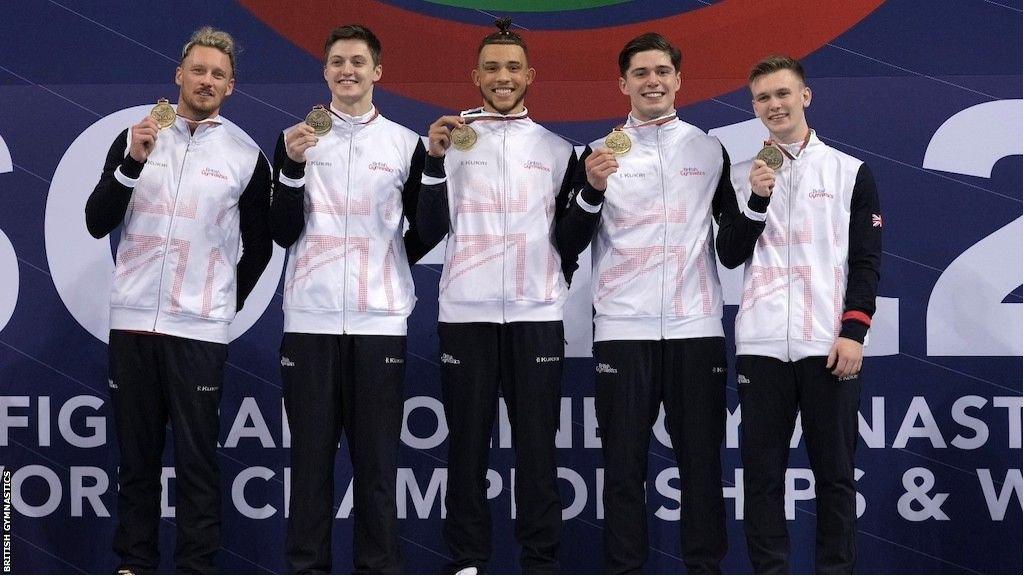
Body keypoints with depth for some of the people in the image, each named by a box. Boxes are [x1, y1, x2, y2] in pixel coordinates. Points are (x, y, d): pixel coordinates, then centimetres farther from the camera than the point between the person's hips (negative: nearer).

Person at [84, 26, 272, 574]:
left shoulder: (246, 155, 2)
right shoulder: (135, 138, 6)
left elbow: (258, 246, 12)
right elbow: (97, 223, -1)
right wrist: (132, 163, -12)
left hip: (200, 328, -2)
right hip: (132, 319, 2)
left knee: (197, 457, -1)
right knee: (136, 453, 9)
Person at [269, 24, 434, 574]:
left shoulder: (406, 143, 6)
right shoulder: (296, 138, 7)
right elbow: (283, 232, -1)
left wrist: (391, 267, 6)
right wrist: (293, 166, -11)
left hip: (379, 322, 0)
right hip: (309, 320, 0)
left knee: (377, 456, 3)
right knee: (311, 452, 4)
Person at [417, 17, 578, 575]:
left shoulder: (557, 148, 10)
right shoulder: (452, 138, 7)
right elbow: (431, 230, 0)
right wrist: (435, 160, -10)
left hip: (536, 314, 1)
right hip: (465, 314, -1)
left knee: (537, 445, 2)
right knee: (467, 444, 4)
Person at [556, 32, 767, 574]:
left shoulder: (710, 149, 10)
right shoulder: (600, 151, 6)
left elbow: (734, 247, 12)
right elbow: (569, 245, 1)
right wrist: (592, 189, -15)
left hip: (696, 326, 1)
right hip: (623, 327, -1)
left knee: (701, 457, 3)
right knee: (624, 459, 2)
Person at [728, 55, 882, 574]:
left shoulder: (850, 172, 6)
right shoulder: (741, 176, 11)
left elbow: (867, 259, 1)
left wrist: (853, 332, -9)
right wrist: (756, 199, -8)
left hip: (829, 346, -2)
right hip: (761, 346, 2)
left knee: (834, 472, 3)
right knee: (762, 472, 4)